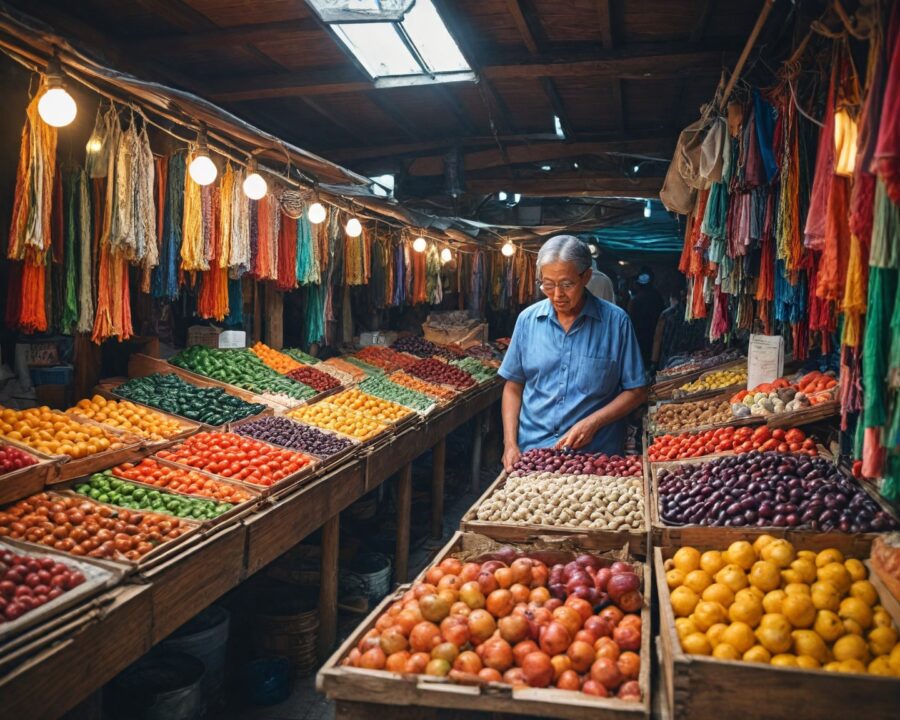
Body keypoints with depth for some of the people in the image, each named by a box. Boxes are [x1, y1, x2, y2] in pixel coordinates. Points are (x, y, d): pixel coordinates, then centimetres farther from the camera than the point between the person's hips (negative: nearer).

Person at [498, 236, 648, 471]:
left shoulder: (616, 322, -6)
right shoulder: (528, 319, 1)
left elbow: (636, 391, -1)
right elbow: (513, 386, 7)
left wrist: (592, 423, -14)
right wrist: (510, 444, -3)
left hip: (594, 453, -2)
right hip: (530, 450, 2)